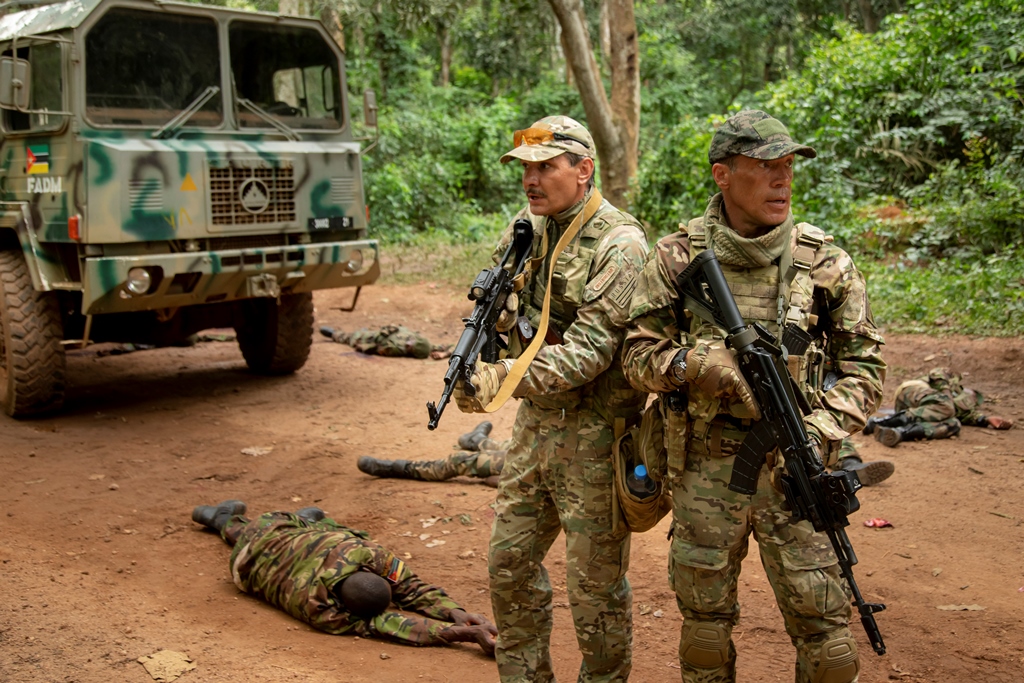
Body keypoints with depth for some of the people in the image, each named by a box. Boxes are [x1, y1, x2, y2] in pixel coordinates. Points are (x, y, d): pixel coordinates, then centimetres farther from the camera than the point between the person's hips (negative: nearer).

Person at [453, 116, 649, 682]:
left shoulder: (619, 244, -17)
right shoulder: (528, 225, 7)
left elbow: (590, 349, -24)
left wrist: (502, 378, -31)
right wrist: (496, 302, -6)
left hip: (594, 430, -7)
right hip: (536, 421, 8)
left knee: (595, 584, 5)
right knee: (509, 561, 15)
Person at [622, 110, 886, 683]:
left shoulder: (824, 262, -2)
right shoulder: (679, 257, -3)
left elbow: (864, 363, 3)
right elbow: (638, 353, 0)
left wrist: (821, 432, -12)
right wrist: (692, 364, -21)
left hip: (794, 470, 0)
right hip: (704, 470, 1)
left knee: (823, 630, 4)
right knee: (704, 620, 15)